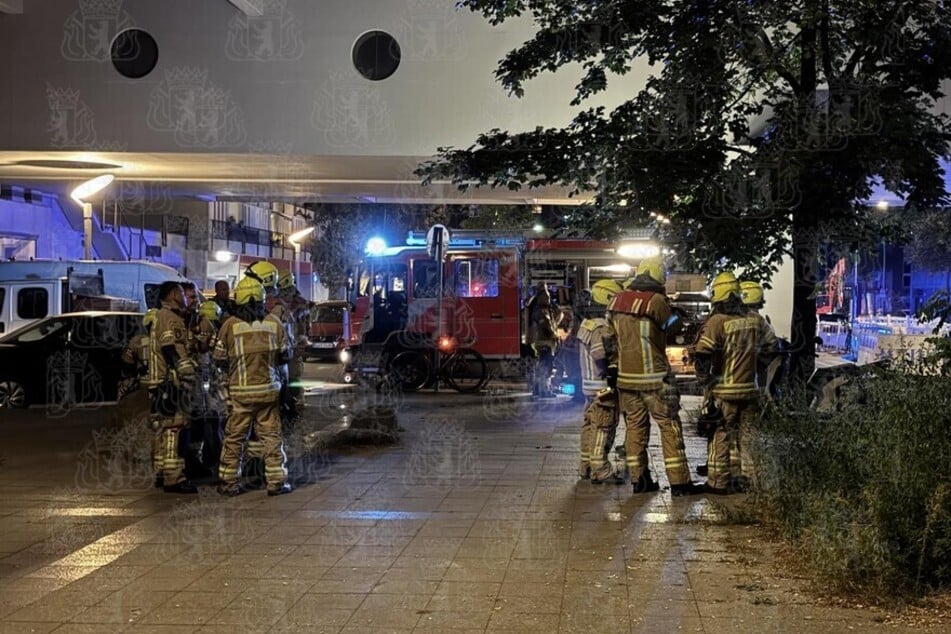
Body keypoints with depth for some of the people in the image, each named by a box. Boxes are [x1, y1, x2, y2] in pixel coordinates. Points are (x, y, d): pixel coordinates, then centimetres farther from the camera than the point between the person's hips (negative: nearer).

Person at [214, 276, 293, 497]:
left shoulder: (230, 324, -6)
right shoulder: (273, 324, 0)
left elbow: (219, 357, 1)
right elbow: (284, 355, 9)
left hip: (241, 390, -1)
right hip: (269, 388, 1)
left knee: (235, 437, 8)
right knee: (271, 435, 6)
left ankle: (229, 482, 12)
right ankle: (277, 481, 7)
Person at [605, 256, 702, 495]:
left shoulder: (616, 302, 5)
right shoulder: (657, 301, -15)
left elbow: (610, 339, 11)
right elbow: (670, 325, 2)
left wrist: (612, 368, 19)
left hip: (626, 377, 6)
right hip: (654, 378, -6)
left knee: (635, 426, 12)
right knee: (669, 427, 1)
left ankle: (638, 479, 14)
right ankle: (679, 482, 1)